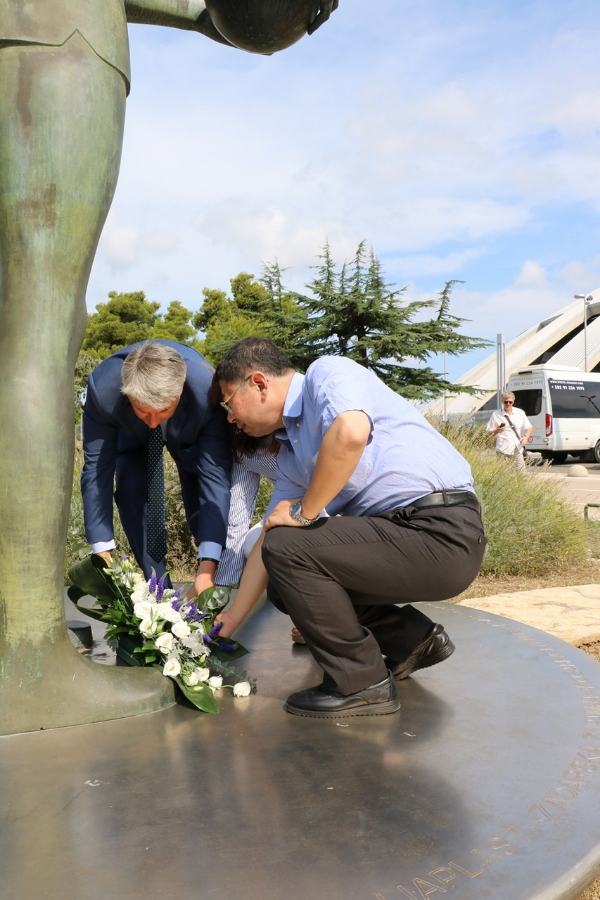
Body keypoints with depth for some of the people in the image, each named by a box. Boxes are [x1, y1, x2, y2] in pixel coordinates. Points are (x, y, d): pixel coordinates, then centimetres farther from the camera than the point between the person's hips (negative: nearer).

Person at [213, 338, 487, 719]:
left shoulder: (327, 373, -7)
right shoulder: (290, 453, 18)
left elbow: (350, 434, -29)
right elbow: (269, 539, 22)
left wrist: (304, 512, -16)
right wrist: (233, 617, 23)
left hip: (440, 530, -9)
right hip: (394, 531, 9)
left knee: (288, 549, -17)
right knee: (288, 585, 14)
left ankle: (361, 684, -2)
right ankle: (413, 638, 20)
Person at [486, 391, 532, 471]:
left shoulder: (520, 413, 12)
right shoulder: (496, 414, 3)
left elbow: (529, 428, 16)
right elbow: (489, 433, 4)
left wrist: (526, 437, -4)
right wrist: (497, 431, -17)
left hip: (518, 451, 3)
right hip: (503, 452, -3)